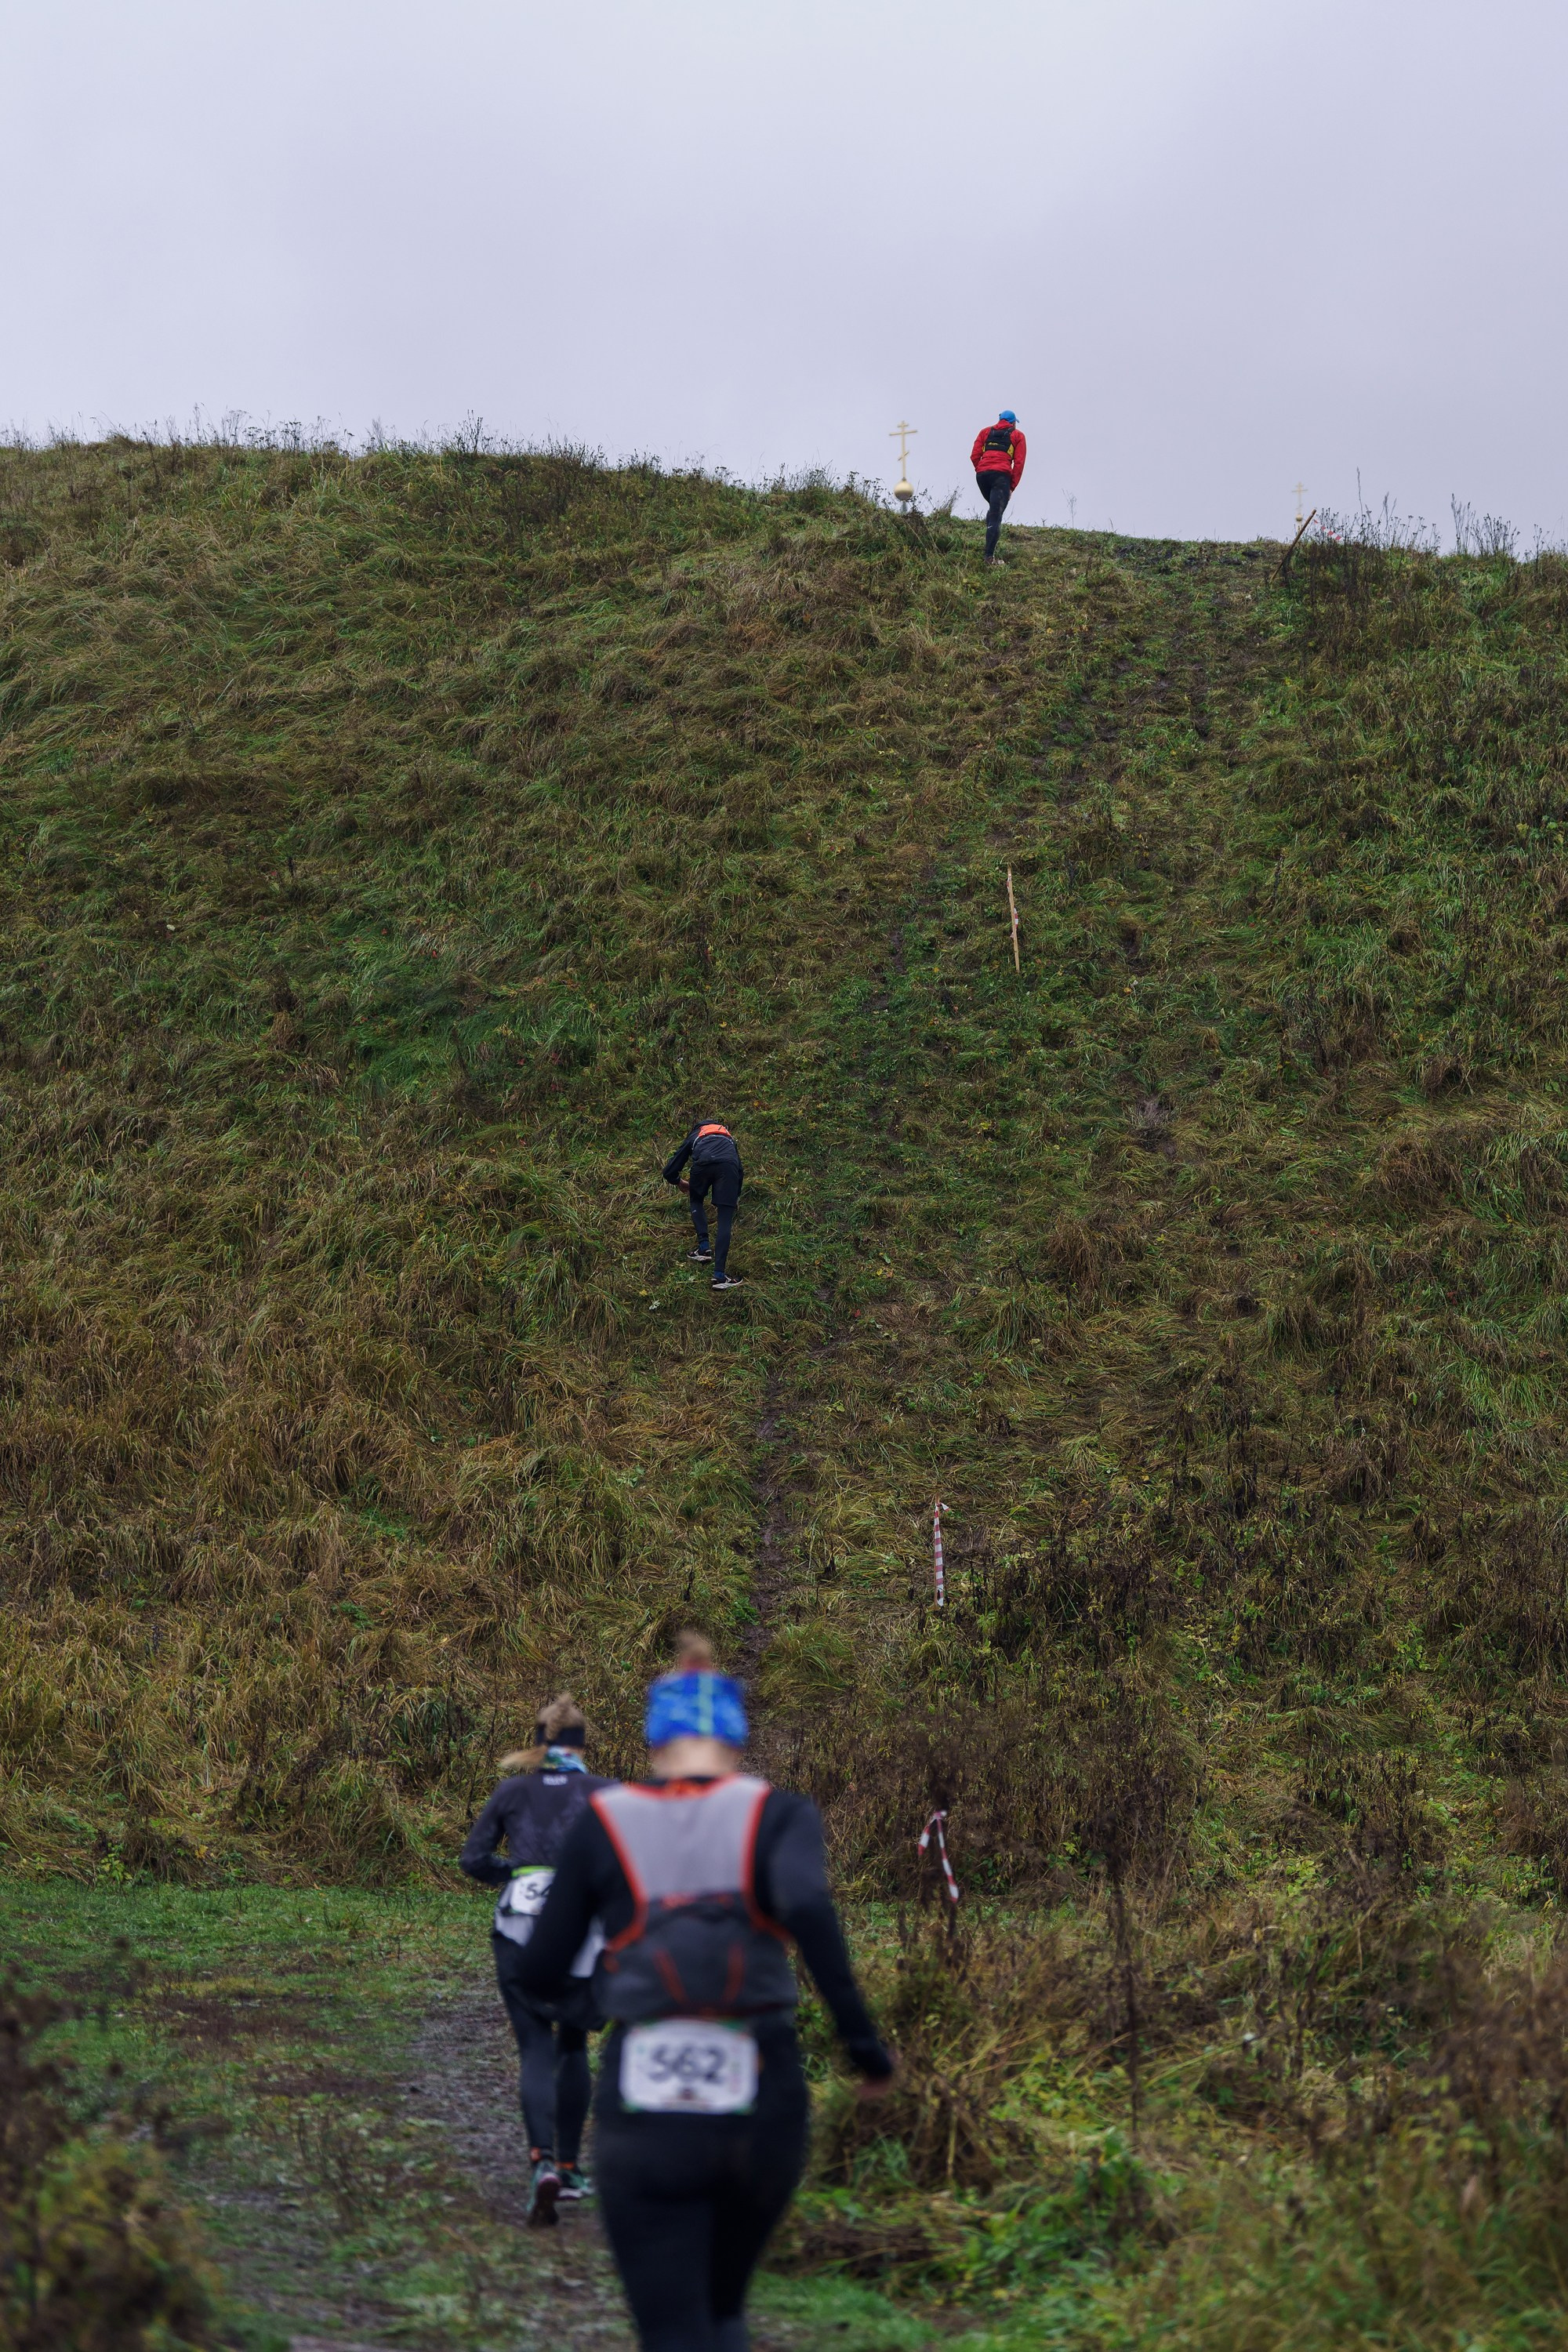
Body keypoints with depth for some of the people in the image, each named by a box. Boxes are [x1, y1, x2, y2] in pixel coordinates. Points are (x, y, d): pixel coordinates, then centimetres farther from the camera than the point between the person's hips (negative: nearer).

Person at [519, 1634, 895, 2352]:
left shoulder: (604, 1820, 2)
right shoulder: (776, 1813, 0)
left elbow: (540, 1974, 3)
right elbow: (807, 1906, -21)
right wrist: (860, 2037, -15)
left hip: (643, 2111, -1)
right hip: (760, 2107, 1)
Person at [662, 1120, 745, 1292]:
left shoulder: (694, 1137, 38)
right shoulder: (728, 1138, 45)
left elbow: (669, 1172, 35)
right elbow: (740, 1173, 45)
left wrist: (680, 1182, 56)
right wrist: (734, 1198, 55)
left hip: (703, 1163, -1)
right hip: (728, 1166, 1)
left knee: (696, 1201, 30)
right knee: (725, 1221, 3)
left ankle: (704, 1248, 13)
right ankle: (720, 1276, -5)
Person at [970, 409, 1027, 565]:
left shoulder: (985, 432, 23)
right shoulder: (1018, 436, 15)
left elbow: (974, 456, 11)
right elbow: (1019, 463, 5)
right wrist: (1012, 487, 6)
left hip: (982, 474, 3)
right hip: (1002, 476, -3)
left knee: (993, 509, 24)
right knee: (996, 515, -6)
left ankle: (991, 547, 12)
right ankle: (990, 555, -15)